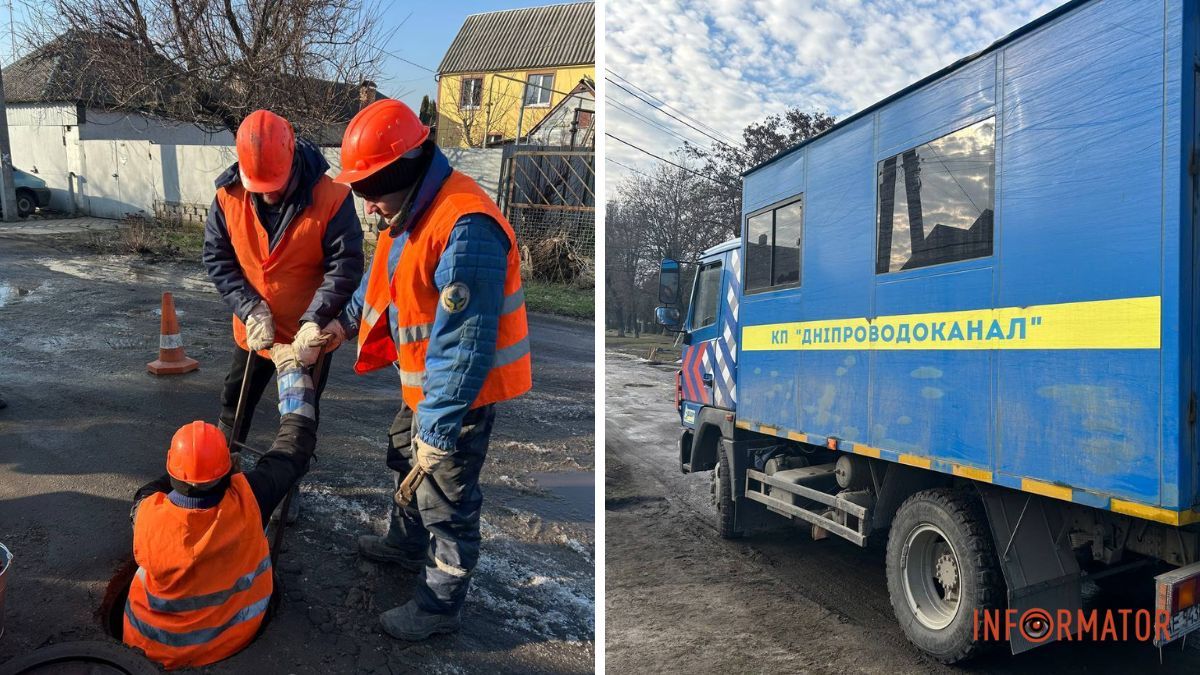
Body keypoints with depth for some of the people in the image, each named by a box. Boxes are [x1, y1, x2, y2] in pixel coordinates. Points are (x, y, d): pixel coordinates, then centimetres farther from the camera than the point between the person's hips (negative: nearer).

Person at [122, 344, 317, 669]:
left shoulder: (148, 514, -30)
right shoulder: (247, 500, -31)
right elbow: (297, 440, -18)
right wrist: (290, 364, -10)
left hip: (154, 646, 0)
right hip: (231, 639, 0)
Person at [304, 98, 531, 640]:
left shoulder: (465, 230, -33)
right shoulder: (410, 209, 1)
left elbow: (464, 347, -32)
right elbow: (384, 276, 21)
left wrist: (438, 428, -28)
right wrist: (349, 321, 14)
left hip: (464, 389, -10)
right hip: (423, 378, 10)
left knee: (445, 500, 4)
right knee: (406, 459, 28)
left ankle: (441, 605, 25)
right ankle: (406, 542, 54)